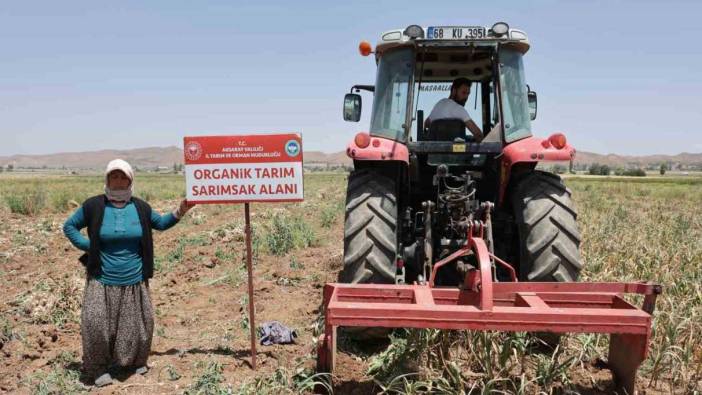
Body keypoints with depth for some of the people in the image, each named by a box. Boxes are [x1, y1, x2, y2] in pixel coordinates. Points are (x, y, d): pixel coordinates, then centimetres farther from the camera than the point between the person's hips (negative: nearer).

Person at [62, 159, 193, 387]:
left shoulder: (140, 207, 2)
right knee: (96, 323, -10)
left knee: (139, 324, 9)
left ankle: (135, 361, 32)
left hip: (134, 281, 2)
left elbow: (160, 223, 19)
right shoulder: (94, 205, -4)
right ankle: (98, 367, 11)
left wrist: (179, 213, 3)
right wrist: (86, 246, -6)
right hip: (102, 280, -2)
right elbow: (69, 226, 8)